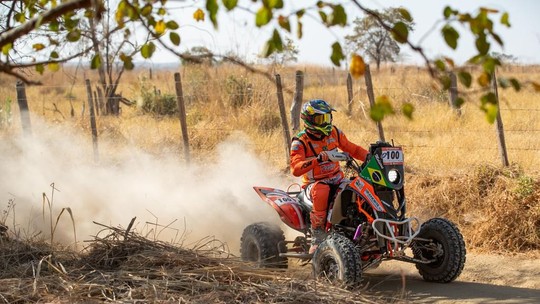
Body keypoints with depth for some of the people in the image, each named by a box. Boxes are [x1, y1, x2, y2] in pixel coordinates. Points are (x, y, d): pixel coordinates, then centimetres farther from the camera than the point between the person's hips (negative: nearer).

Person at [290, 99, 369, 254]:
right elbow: (296, 169, -26)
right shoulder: (300, 142, -11)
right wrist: (317, 160, -40)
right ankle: (317, 238, -33)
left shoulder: (334, 132, 6)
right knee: (321, 191, -41)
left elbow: (351, 148, 20)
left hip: (337, 180, 5)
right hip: (314, 183, -5)